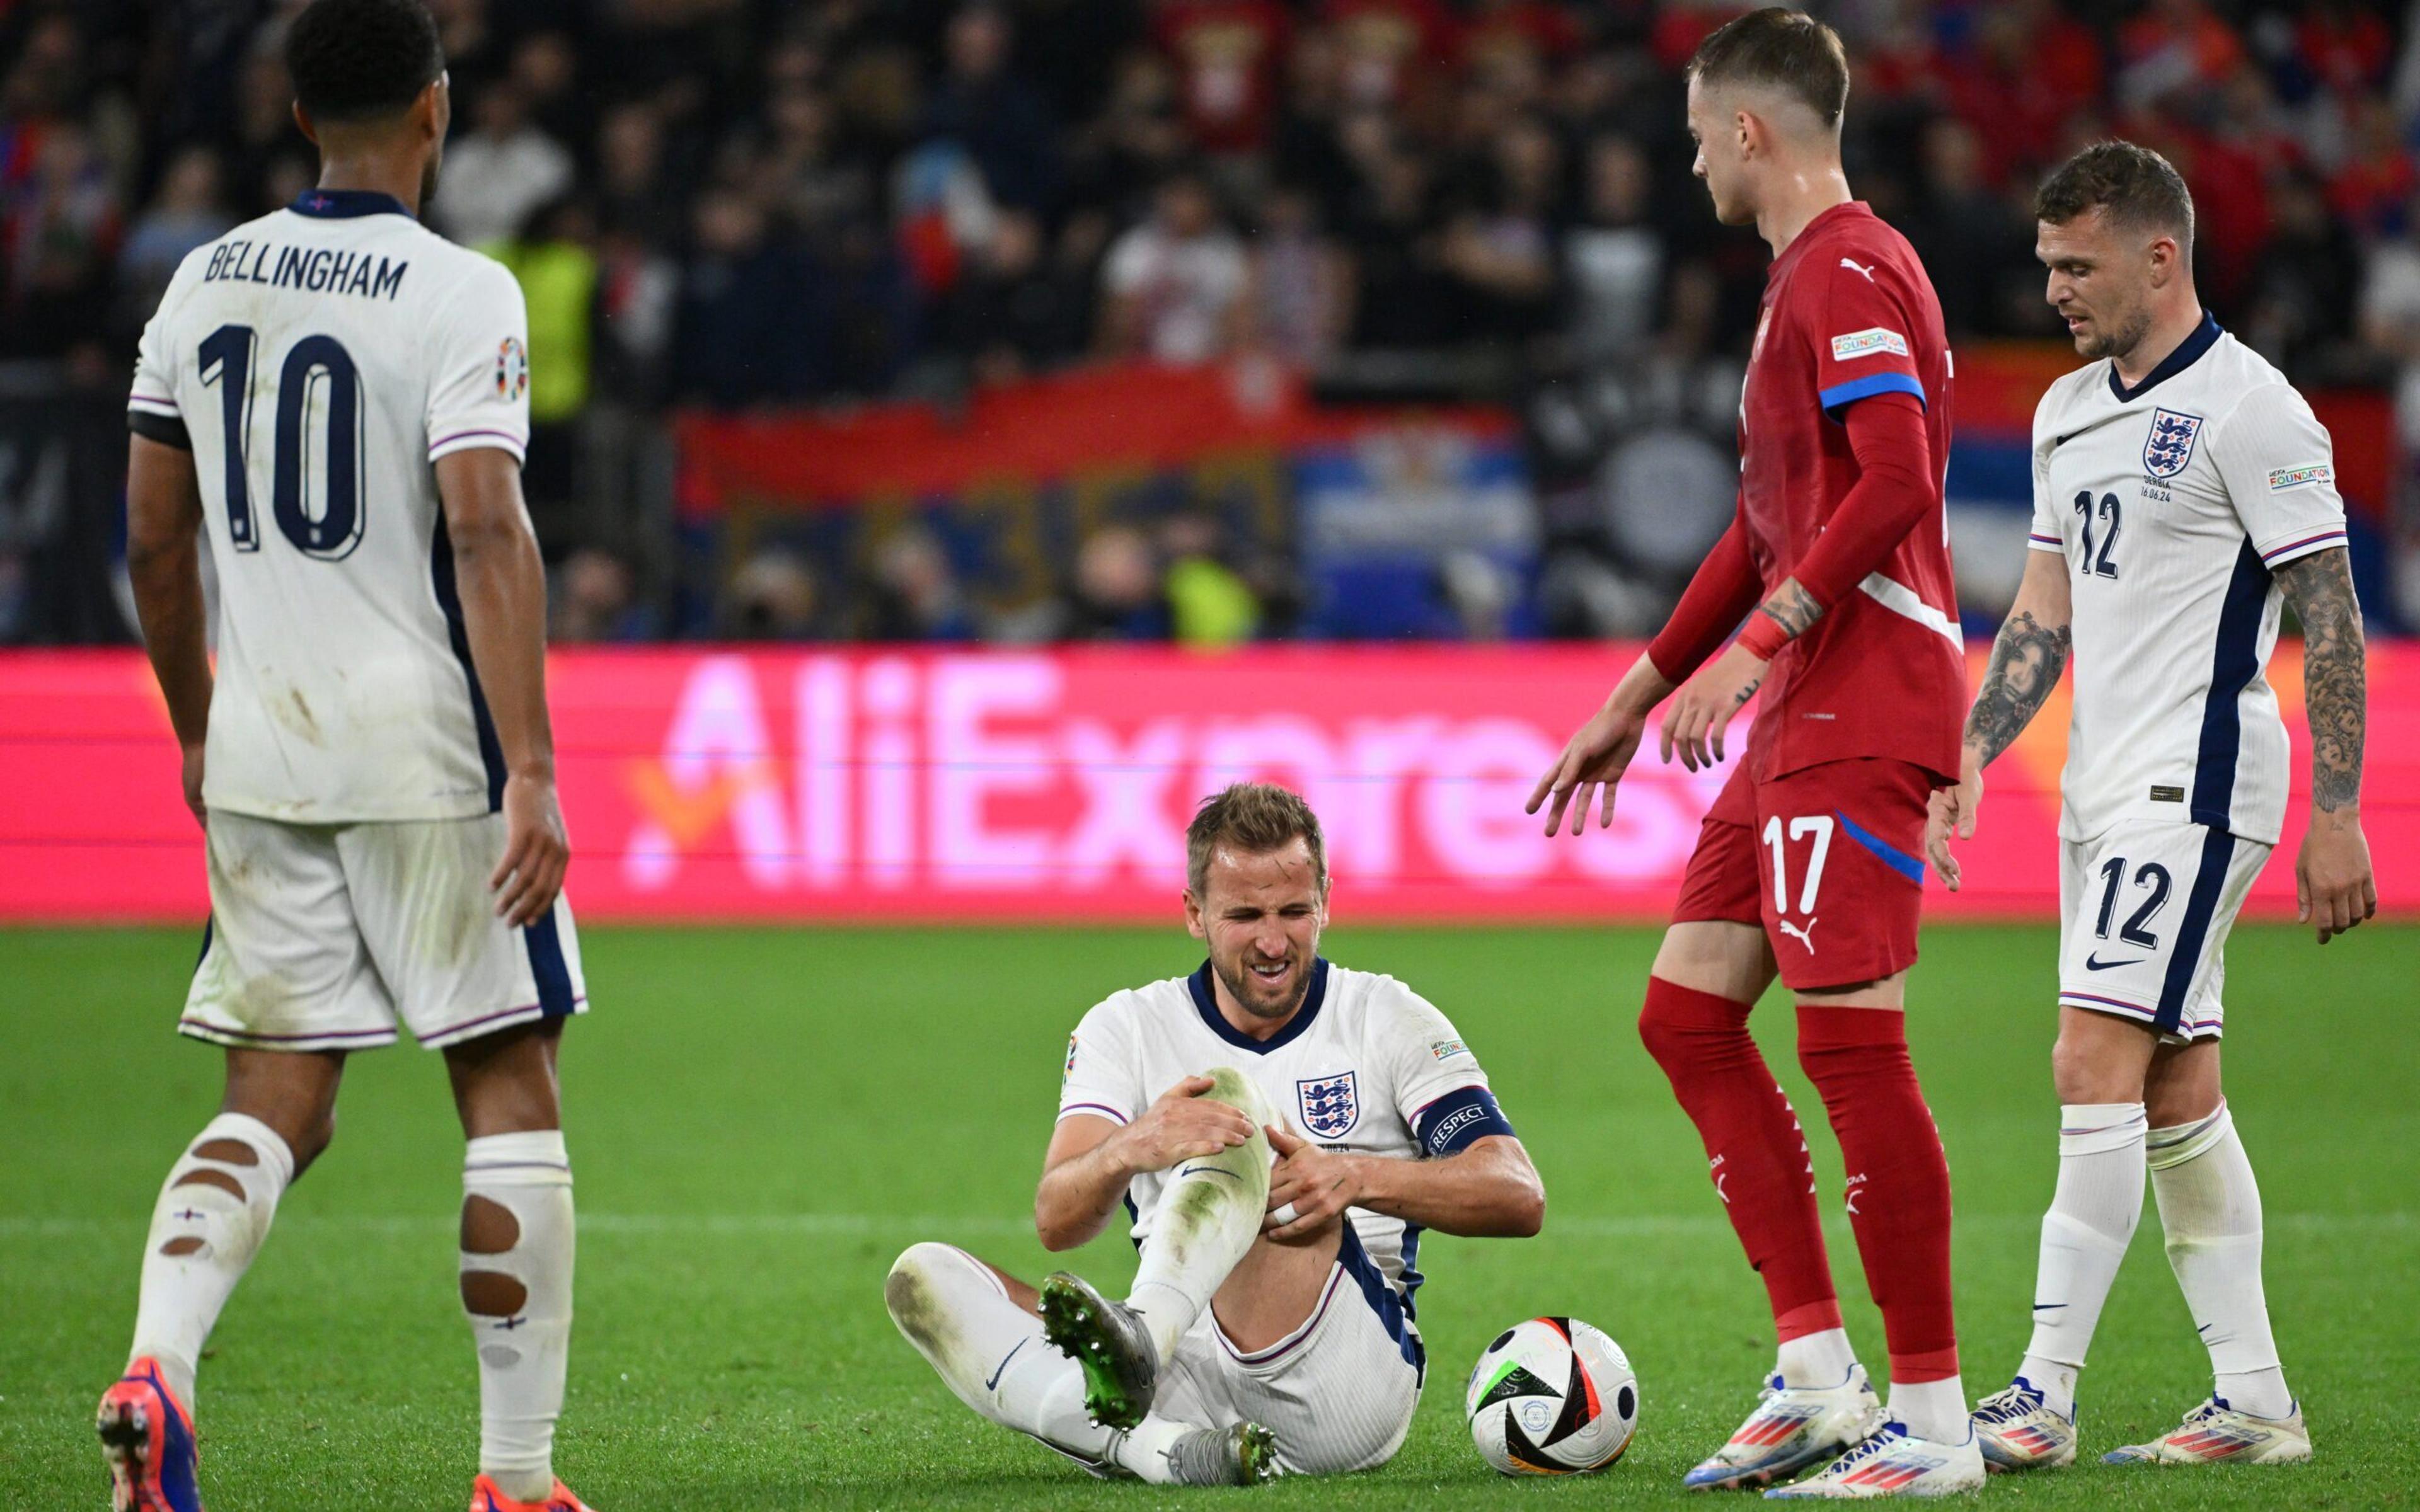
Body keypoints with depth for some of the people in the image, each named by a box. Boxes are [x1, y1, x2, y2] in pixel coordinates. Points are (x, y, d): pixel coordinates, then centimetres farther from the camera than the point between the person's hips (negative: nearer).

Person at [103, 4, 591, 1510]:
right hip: (426, 748, -5)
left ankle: (158, 1367, -16)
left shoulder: (204, 283, 8)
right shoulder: (458, 295, -10)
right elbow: (487, 536, -19)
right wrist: (530, 774, -20)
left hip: (258, 759, 5)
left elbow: (154, 539, 12)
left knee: (275, 1105, 9)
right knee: (511, 1096, 5)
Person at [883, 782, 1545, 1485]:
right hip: (1187, 1387, 3)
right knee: (922, 1278, -17)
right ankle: (1174, 1453, -43)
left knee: (1228, 1090, -20)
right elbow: (1055, 1222, -3)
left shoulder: (1385, 1018, 9)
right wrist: (1130, 1149, -27)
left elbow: (1518, 1197, -2)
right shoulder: (1128, 1027, 12)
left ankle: (1140, 1337, -51)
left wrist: (1357, 1176, -20)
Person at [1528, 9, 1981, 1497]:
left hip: (1865, 712, -11)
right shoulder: (1805, 280, 21)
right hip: (1805, 713, 11)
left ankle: (1933, 1421, -8)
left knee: (1852, 1038, -11)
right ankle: (1819, 1374, 8)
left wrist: (1760, 644, -23)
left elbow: (1897, 489, -24)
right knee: (1688, 1012, 9)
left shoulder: (1851, 274, -11)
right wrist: (1637, 698, 31)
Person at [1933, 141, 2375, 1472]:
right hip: (2102, 787, 9)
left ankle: (2044, 1396, -13)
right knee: (2174, 1089, 7)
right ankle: (2255, 1403, 11)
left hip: (2193, 784, -9)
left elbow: (2328, 613, -12)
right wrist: (1967, 757, 12)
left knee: (2095, 1064, -14)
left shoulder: (2247, 407, -11)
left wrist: (2335, 815, -15)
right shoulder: (2066, 413, 14)